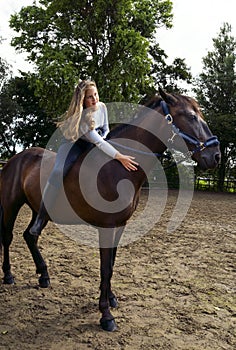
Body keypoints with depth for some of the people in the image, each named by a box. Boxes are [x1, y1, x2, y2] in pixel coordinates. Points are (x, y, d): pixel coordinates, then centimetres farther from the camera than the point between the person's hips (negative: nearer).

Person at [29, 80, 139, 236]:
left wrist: (102, 137, -12)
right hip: (73, 143, -7)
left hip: (91, 145, 7)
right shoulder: (82, 117, -30)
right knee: (58, 172, -31)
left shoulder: (102, 107, -10)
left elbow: (105, 129, 10)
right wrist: (120, 157, -46)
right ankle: (41, 218, -24)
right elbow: (98, 142, -40)